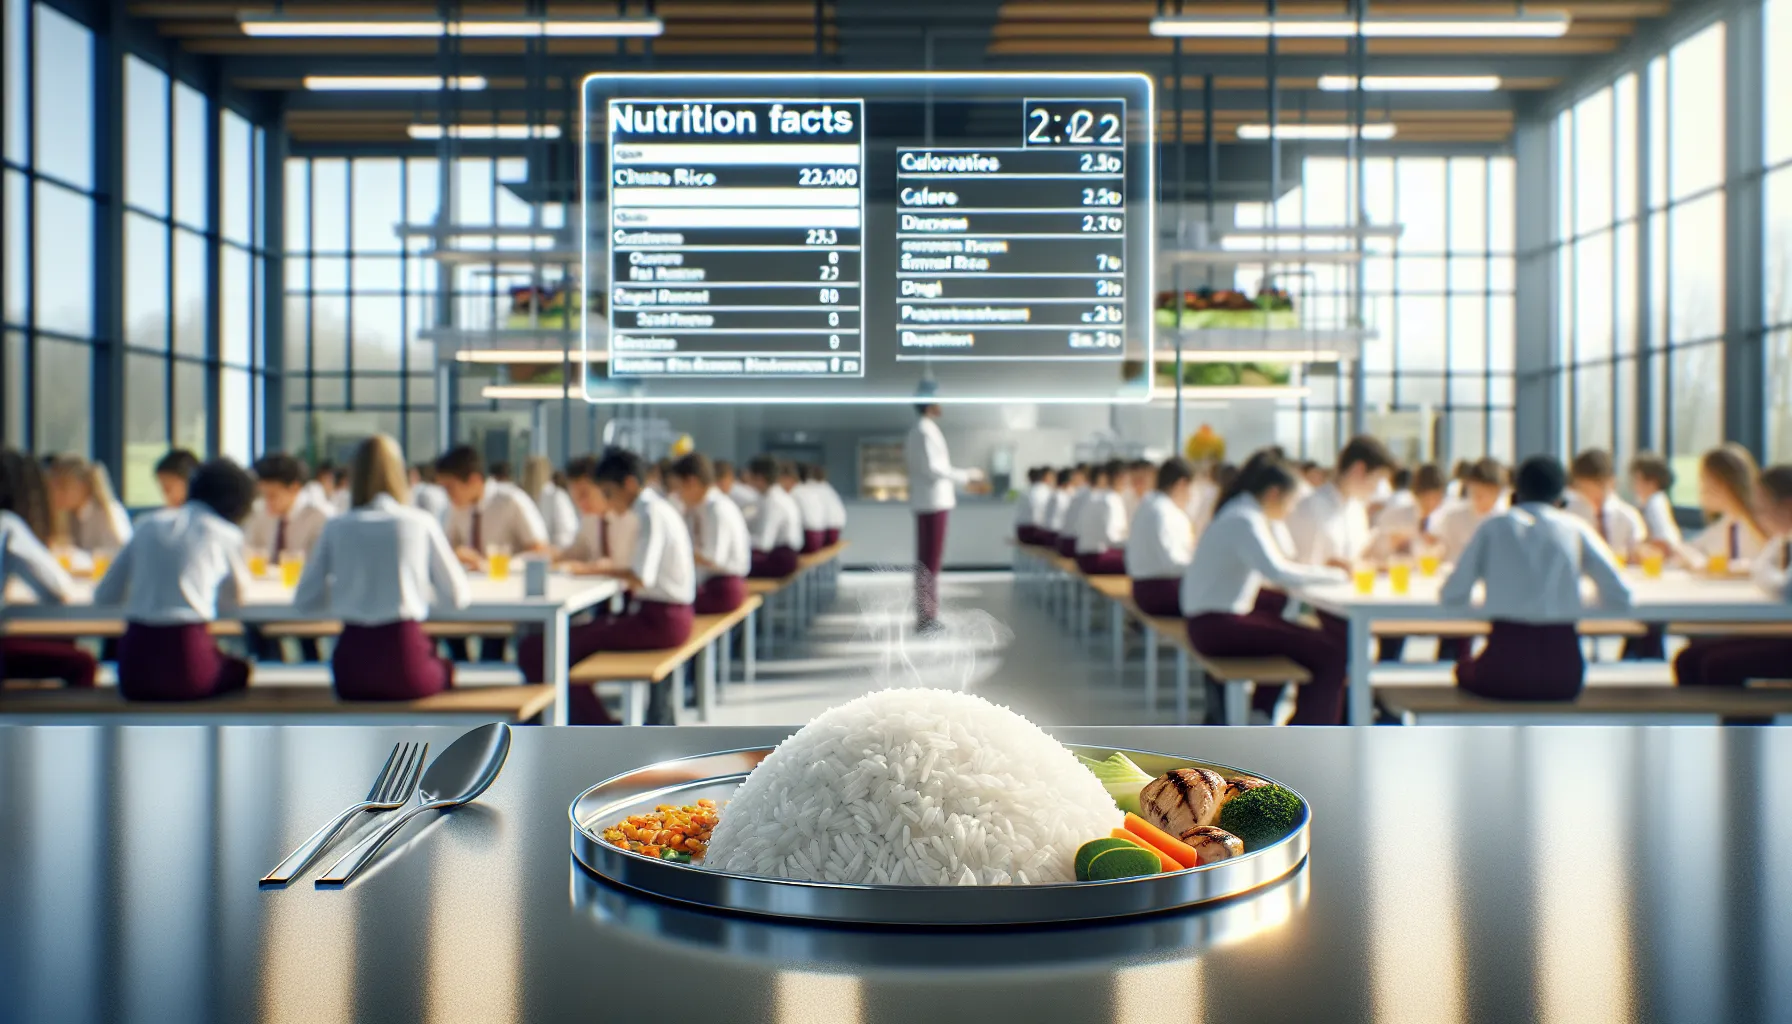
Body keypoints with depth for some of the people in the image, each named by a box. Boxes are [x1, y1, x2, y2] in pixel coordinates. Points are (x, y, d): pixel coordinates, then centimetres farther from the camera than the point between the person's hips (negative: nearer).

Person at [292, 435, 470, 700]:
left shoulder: (336, 526, 4)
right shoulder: (421, 523, 0)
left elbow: (304, 601, 6)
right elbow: (458, 597, 3)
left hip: (350, 674, 2)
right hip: (405, 668, -2)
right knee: (446, 668, 29)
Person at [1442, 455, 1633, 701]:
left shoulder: (1495, 525, 7)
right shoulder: (1575, 526, 8)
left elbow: (1451, 597, 3)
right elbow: (1619, 598, 5)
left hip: (1504, 674, -2)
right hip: (1563, 676, 2)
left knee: (1465, 668, 32)